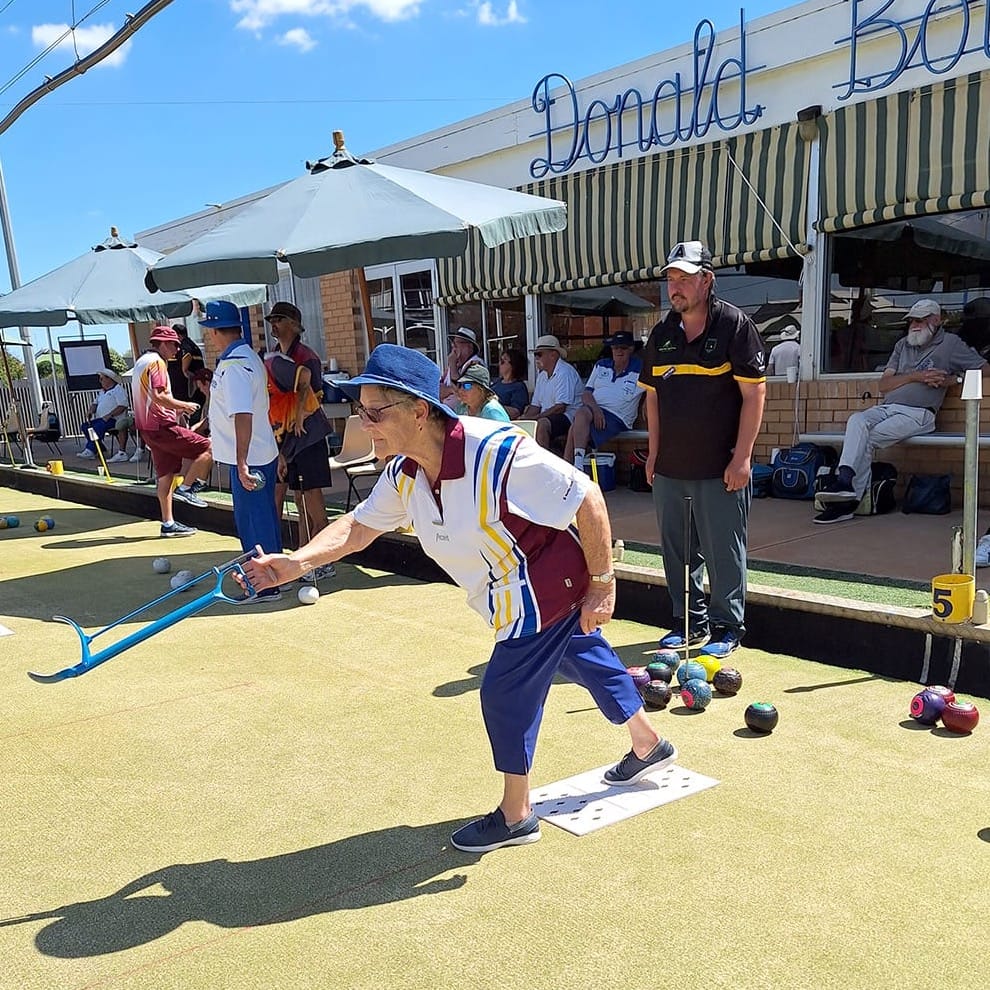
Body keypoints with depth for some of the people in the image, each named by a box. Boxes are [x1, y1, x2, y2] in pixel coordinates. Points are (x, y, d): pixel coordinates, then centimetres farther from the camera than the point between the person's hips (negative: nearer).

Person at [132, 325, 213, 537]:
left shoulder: (142, 362, 22)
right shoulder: (156, 362, -10)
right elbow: (159, 397, -22)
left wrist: (176, 407, 19)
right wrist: (184, 406, -10)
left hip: (147, 428, 10)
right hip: (162, 427, -10)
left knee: (165, 475, 11)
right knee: (207, 448, -7)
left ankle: (168, 523, 14)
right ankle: (185, 488, -7)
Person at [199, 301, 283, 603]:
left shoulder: (234, 366, -20)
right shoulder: (249, 357, 11)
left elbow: (242, 415, -28)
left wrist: (242, 461, -31)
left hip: (249, 459, -10)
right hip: (263, 452, 10)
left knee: (253, 521, -1)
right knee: (264, 518, 18)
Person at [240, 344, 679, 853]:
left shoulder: (498, 453, -34)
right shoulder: (402, 475, -9)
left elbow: (587, 499, -27)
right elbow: (359, 526, 4)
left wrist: (602, 585, -21)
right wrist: (296, 561, -11)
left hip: (550, 589, -8)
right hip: (513, 596, 8)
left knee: (504, 691, -2)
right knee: (588, 658, 25)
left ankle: (515, 815, 22)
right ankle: (648, 745, 51)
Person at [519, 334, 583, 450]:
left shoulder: (565, 372, -11)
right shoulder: (542, 375, 17)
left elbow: (560, 407, -19)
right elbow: (535, 405, 15)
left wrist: (534, 418, -20)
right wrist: (524, 418, -7)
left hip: (568, 417, -8)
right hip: (546, 417, 8)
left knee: (542, 424, -35)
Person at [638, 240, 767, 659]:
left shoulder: (734, 325, -7)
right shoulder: (662, 334, 10)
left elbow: (754, 393, -10)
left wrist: (742, 457, -14)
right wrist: (654, 453, 11)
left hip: (719, 468, -5)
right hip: (669, 467, 6)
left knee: (723, 552, 2)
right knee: (677, 551, 12)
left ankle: (727, 626, 18)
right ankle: (690, 621, 26)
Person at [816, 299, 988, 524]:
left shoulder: (950, 343, 12)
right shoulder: (903, 345, 25)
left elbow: (984, 369, 9)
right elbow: (884, 384, 14)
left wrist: (951, 379, -2)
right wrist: (917, 376, -1)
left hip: (916, 413, -4)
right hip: (886, 408, 4)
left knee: (868, 438, -27)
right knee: (857, 420, -29)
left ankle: (848, 493, -30)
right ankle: (846, 481, -40)